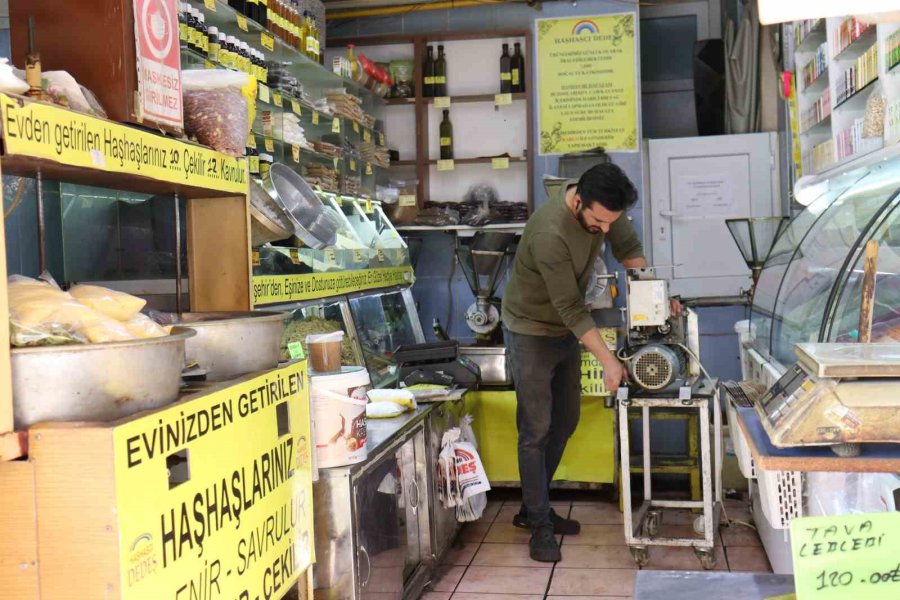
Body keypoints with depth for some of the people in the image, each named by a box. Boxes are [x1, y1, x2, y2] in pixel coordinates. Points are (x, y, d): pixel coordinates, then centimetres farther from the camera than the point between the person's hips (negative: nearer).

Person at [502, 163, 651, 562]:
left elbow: (628, 248, 2)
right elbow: (571, 307, -29)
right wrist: (607, 360, -26)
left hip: (566, 330, 8)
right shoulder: (549, 234, -35)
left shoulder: (603, 208, -13)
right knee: (536, 430, -4)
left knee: (565, 423, 13)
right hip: (531, 331, -8)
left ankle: (533, 508, 27)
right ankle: (539, 525, 7)